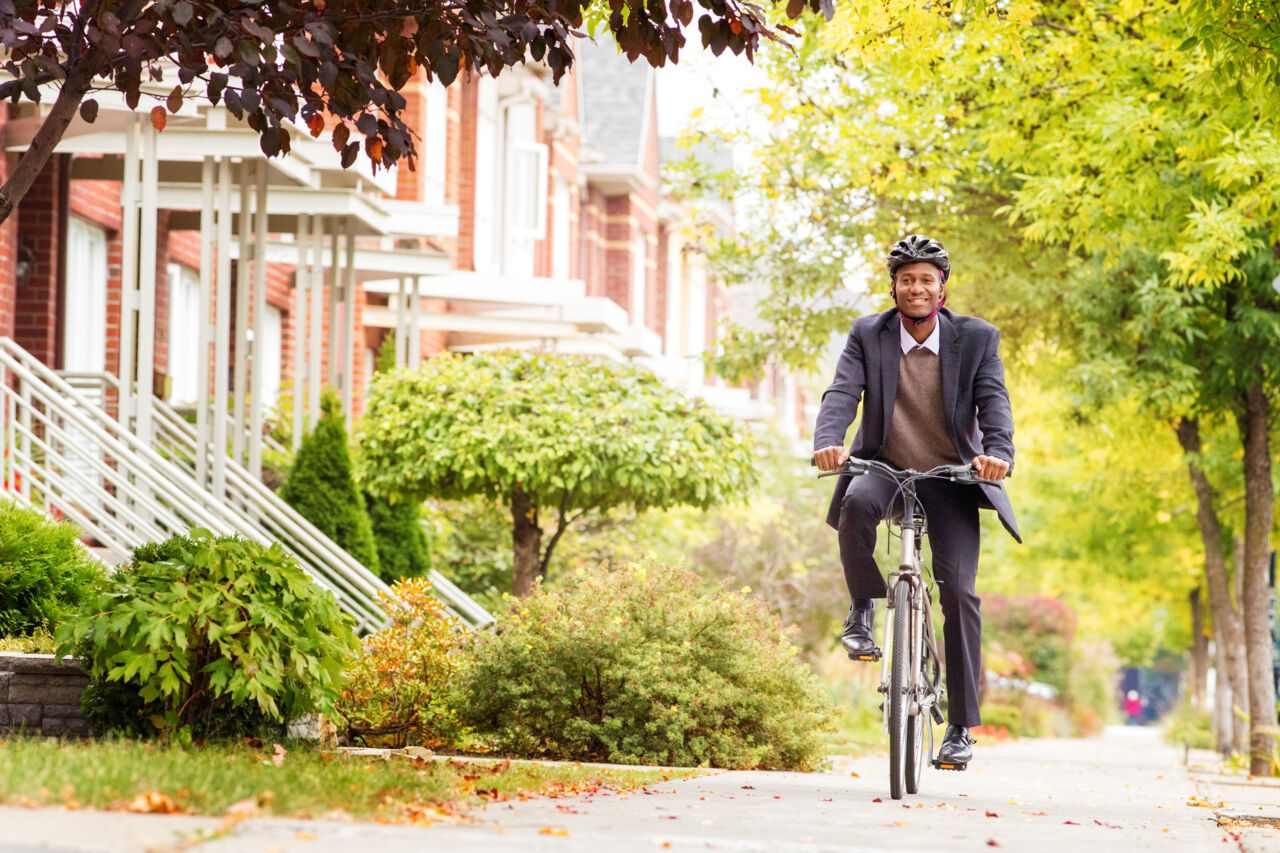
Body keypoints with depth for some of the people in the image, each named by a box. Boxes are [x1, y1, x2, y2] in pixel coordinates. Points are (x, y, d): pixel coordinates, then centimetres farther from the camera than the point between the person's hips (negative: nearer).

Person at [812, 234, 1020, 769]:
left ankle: (961, 726, -4)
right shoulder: (868, 335, 0)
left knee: (958, 591, -12)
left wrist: (997, 453, -32)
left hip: (950, 478, 0)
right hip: (884, 466, 0)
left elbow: (994, 401, -11)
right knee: (856, 503, -37)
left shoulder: (977, 338, -1)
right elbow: (843, 393, -12)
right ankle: (863, 608, -11)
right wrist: (828, 441, -33)